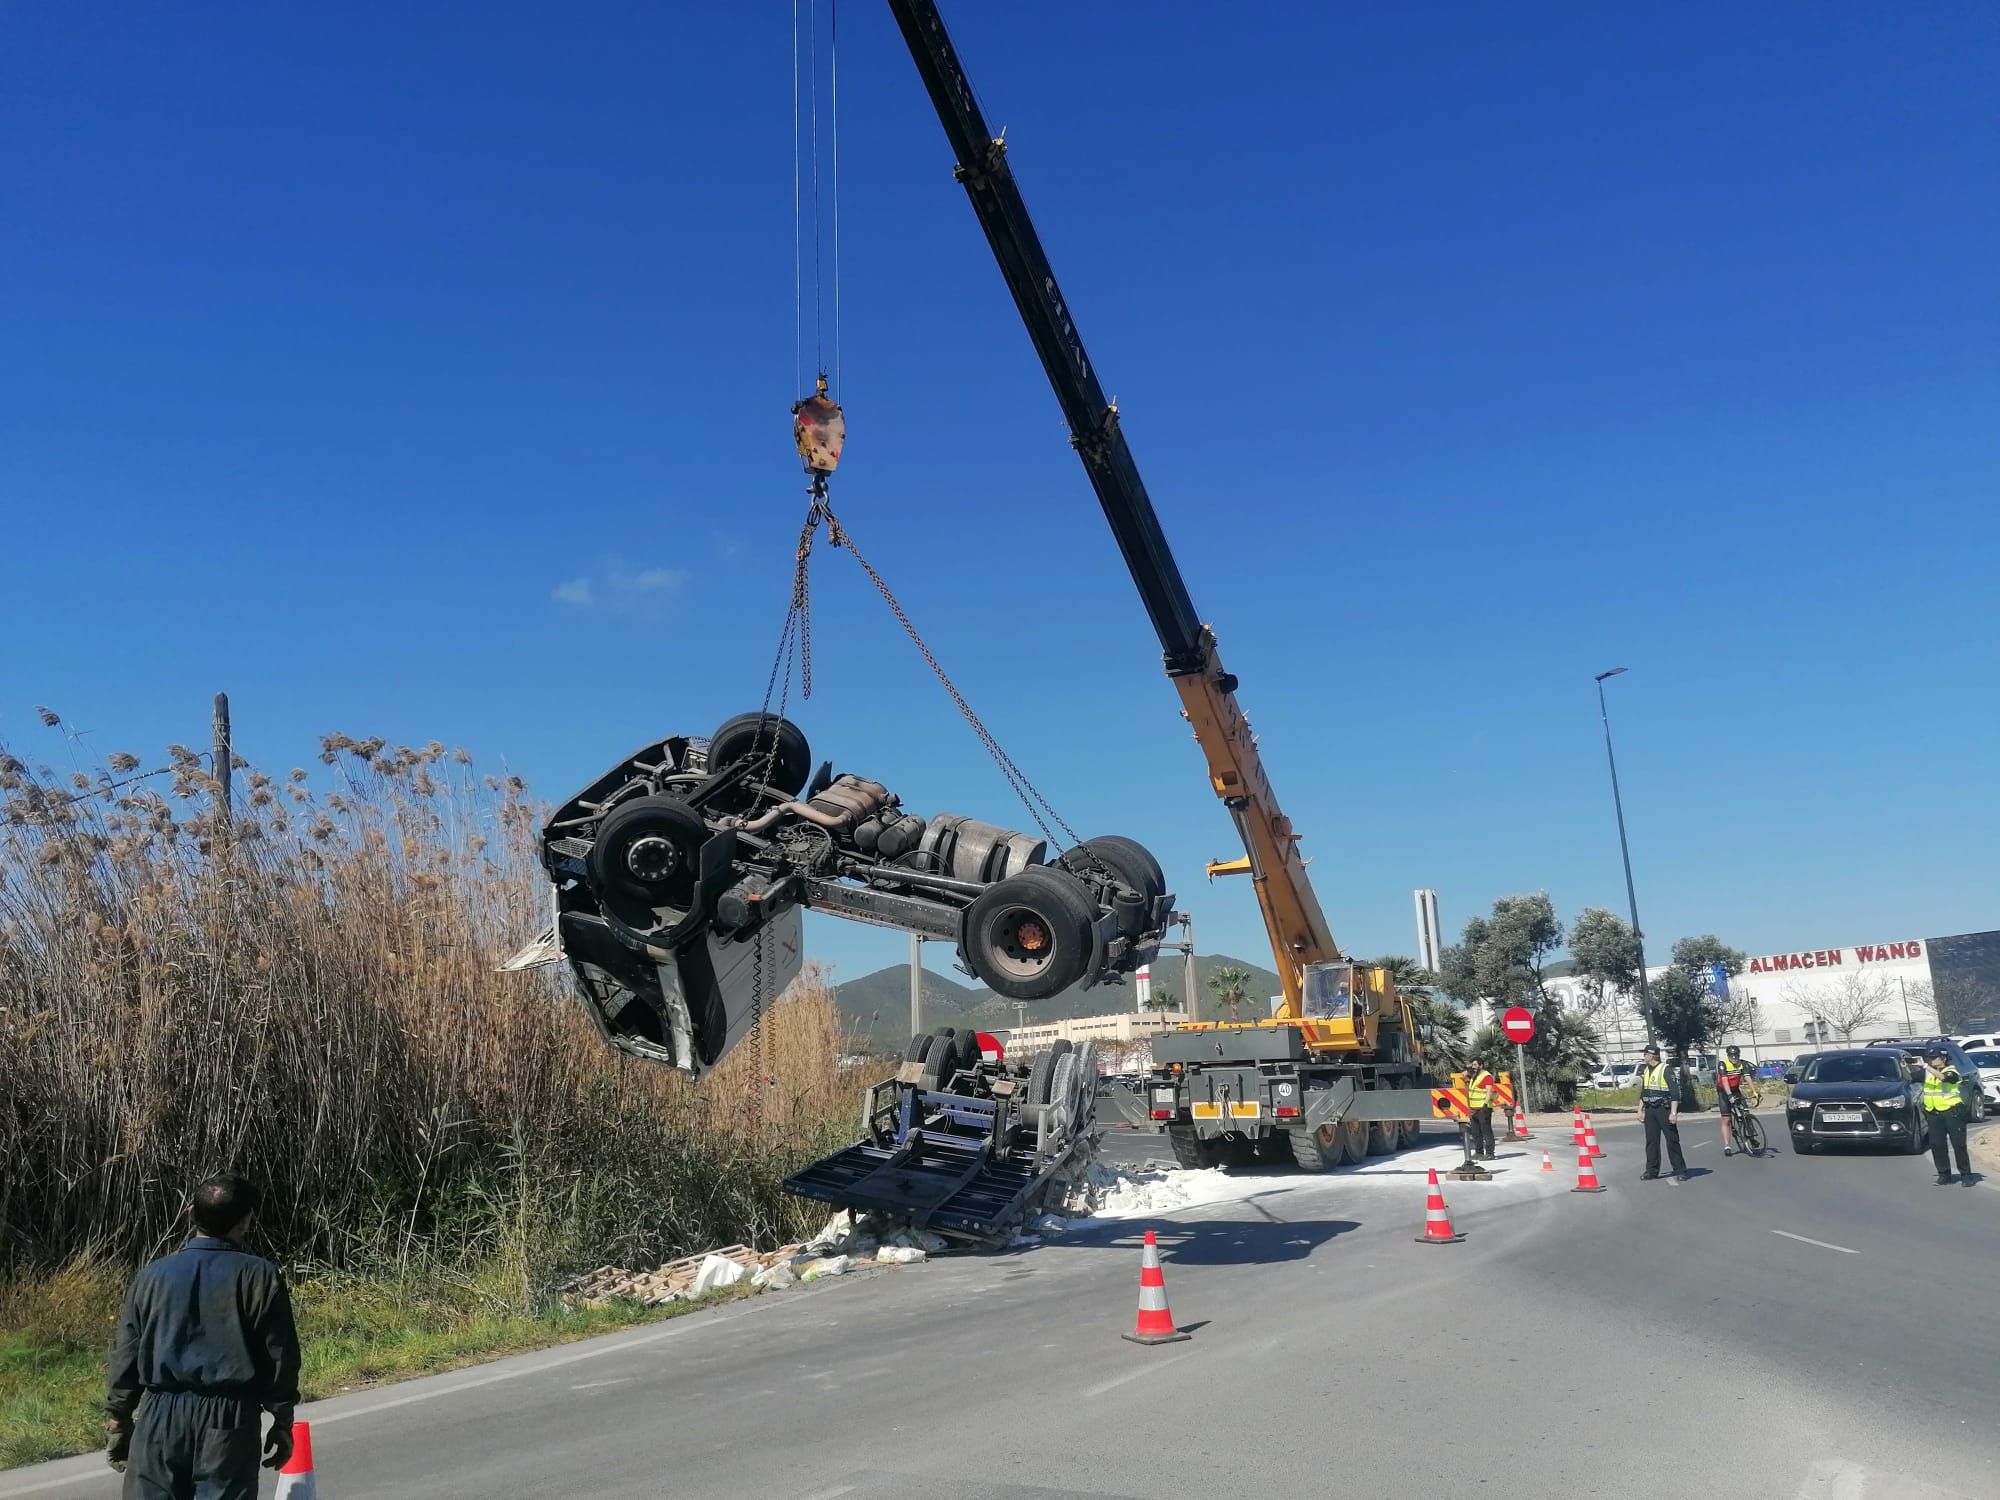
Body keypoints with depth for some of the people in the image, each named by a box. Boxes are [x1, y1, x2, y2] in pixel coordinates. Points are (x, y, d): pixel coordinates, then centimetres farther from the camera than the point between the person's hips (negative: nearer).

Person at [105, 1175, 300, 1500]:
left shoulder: (153, 1274, 5)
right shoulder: (259, 1276, -4)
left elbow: (126, 1354, 9)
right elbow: (279, 1355, -2)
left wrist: (119, 1420, 20)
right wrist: (282, 1422, 8)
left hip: (161, 1415, 3)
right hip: (228, 1418, -3)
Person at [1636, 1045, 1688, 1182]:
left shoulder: (1666, 1070, -11)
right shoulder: (1645, 1071, 13)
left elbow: (1675, 1092, -15)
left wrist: (1673, 1113, -19)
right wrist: (1641, 1109, 18)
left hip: (1664, 1110, -7)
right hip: (1650, 1111, 7)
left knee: (1672, 1140, -3)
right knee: (1651, 1141, 8)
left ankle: (1680, 1171, 3)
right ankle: (1651, 1171, 13)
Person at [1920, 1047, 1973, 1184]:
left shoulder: (1951, 1072, -6)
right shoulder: (1927, 1072, 13)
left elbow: (1942, 1077, -27)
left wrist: (1926, 1066, -28)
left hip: (1952, 1113, -5)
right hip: (1934, 1114, 5)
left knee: (1959, 1145, -2)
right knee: (1936, 1145, 3)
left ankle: (1966, 1174, 4)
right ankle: (1944, 1173, 11)